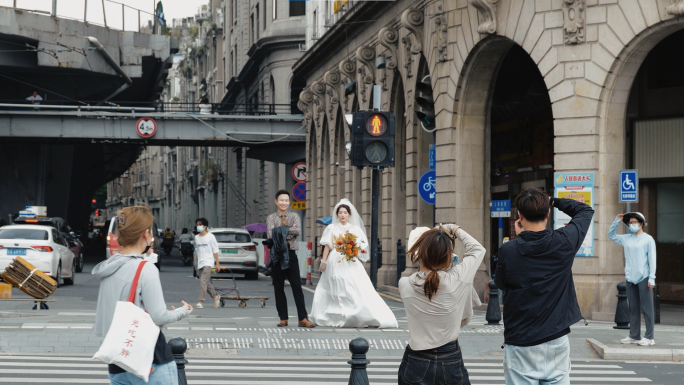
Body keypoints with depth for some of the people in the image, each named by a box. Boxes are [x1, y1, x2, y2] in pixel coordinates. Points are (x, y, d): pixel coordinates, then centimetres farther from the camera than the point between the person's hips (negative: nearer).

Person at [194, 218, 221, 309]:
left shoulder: (210, 236, -1)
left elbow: (215, 251, -1)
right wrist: (197, 263, 17)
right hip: (200, 263, 6)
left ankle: (200, 302, -22)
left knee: (203, 281, -17)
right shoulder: (196, 237, 13)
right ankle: (215, 297, 28)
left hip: (208, 262, -6)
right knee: (207, 283, 9)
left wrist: (217, 264, -4)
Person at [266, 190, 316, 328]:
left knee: (297, 287, -3)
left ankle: (303, 319, -4)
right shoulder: (271, 218, 5)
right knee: (279, 288, 4)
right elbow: (270, 234, -13)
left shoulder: (294, 216, 9)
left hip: (291, 254, 0)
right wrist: (289, 231, -10)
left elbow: (298, 230, -11)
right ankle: (283, 318, 11)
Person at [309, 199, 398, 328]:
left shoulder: (355, 229, 8)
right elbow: (327, 246, 6)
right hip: (335, 263, 0)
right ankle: (335, 319, 6)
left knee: (356, 290, -10)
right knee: (335, 292, 0)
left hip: (351, 263, 0)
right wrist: (324, 261, -2)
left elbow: (360, 247, 7)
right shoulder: (332, 228, 9)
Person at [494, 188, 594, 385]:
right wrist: (553, 201, 15)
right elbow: (586, 210, 12)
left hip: (521, 344, -2)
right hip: (557, 341, 2)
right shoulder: (563, 243, -6)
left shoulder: (508, 250, -12)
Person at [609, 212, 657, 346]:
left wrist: (651, 278, -11)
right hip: (630, 278, 6)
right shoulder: (626, 239, 13)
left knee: (647, 308, -4)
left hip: (643, 278, -6)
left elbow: (652, 260, -5)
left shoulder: (648, 239, -2)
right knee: (633, 308, 9)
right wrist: (617, 221, 13)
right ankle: (634, 336, 14)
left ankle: (649, 337, -4)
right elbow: (611, 235, 26)